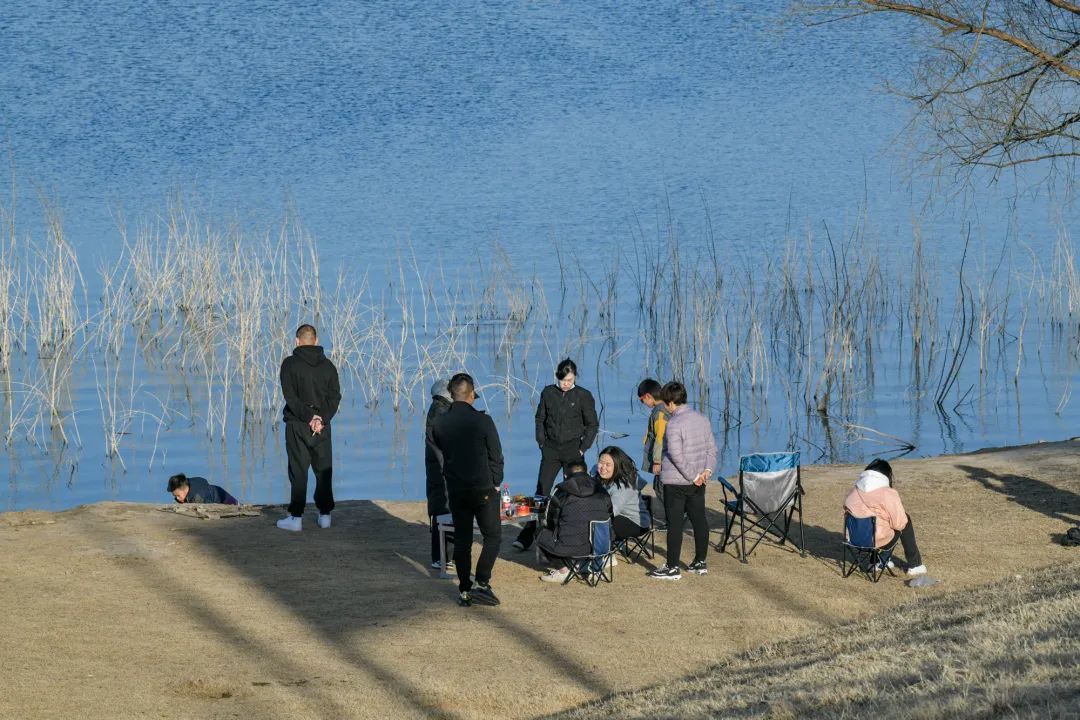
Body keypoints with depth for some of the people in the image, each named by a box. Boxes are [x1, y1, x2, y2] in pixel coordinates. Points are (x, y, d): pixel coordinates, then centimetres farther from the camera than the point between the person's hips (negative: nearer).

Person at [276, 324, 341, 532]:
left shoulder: (290, 364, -5)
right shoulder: (327, 365, 5)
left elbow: (290, 396, -13)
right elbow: (335, 396, 0)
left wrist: (308, 417, -13)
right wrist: (321, 418, -8)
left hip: (297, 426, -3)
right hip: (323, 426, 3)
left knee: (298, 472, -1)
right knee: (324, 471, 11)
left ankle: (296, 517, -3)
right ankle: (325, 515, 14)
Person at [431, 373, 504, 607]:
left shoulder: (439, 423, -2)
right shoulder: (482, 421, -14)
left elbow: (439, 450, 9)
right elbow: (496, 455, -8)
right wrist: (496, 483, 5)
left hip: (455, 490, 4)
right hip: (484, 489, -4)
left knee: (462, 539, 11)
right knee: (493, 536, 8)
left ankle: (464, 591, 11)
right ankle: (482, 583, -5)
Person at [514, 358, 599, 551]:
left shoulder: (583, 396, -1)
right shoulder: (548, 393, 5)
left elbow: (592, 425, 4)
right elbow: (540, 419, 13)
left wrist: (583, 448, -3)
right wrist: (541, 442, 4)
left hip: (572, 449, -1)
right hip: (551, 448, 1)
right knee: (542, 491, -4)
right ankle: (527, 536, -5)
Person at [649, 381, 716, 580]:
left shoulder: (674, 424, -17)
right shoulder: (702, 419, 7)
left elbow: (676, 456, -21)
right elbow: (712, 448, 8)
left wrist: (693, 477, -14)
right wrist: (706, 471, 0)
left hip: (676, 482, -7)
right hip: (698, 482, 7)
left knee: (675, 524, -2)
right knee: (699, 520, 13)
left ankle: (672, 568, 1)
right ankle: (700, 562, 20)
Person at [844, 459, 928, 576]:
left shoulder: (853, 492, 2)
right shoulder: (888, 494, -15)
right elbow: (900, 523, -12)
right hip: (879, 540, -6)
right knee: (906, 521, 19)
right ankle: (914, 565, 24)